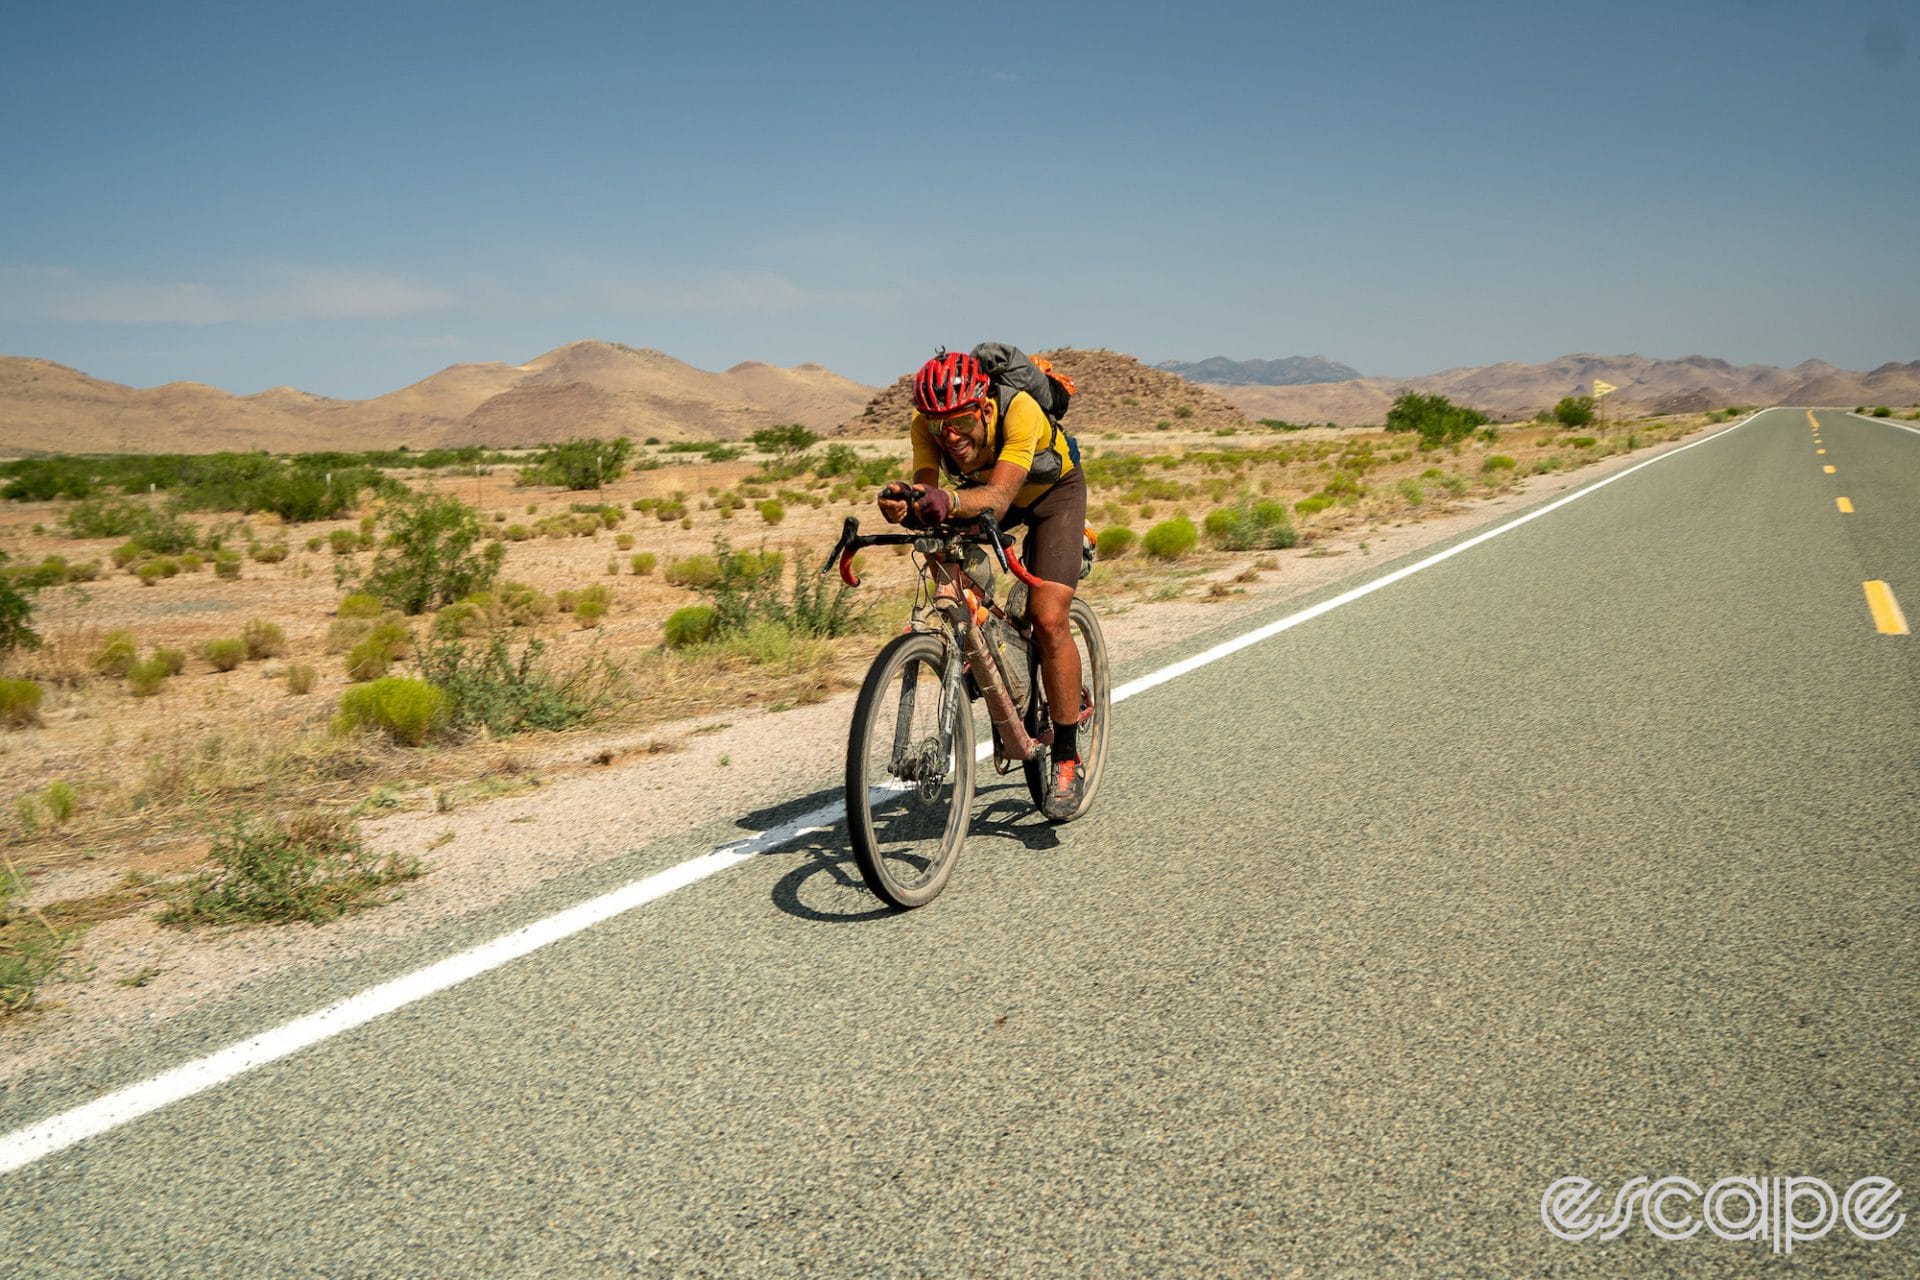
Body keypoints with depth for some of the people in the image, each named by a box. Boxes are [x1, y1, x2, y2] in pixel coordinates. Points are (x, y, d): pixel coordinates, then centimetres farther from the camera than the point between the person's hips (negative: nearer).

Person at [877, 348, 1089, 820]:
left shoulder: (1019, 410, -39)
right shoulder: (926, 425, -27)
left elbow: (998, 497, -50)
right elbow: (926, 487, -37)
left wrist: (950, 501, -69)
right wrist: (904, 502, -60)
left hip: (1052, 491, -4)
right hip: (980, 491, 4)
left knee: (1048, 619, -19)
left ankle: (1067, 756, -6)